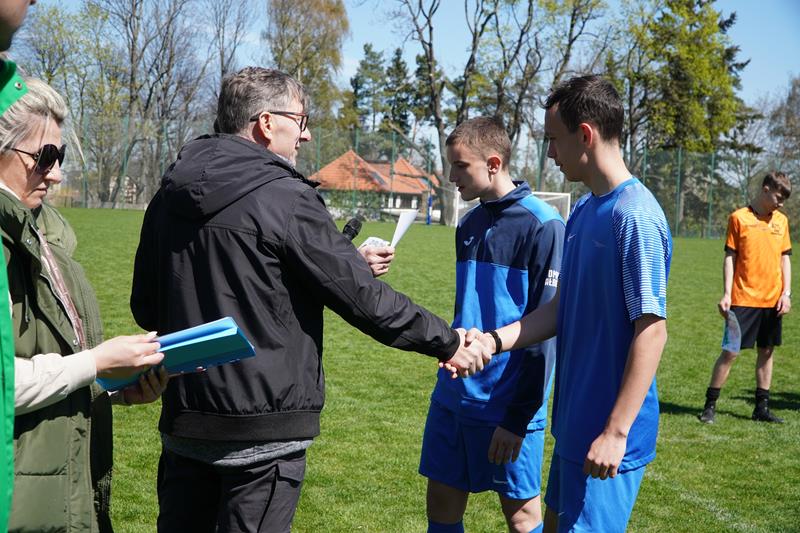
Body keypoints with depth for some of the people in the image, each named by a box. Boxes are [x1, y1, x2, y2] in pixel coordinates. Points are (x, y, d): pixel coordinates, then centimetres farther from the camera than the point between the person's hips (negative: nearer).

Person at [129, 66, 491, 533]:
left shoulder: (170, 196, 5)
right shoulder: (285, 197, -15)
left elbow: (147, 309, 12)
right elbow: (363, 297, -13)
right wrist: (448, 342, -1)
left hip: (184, 422, 6)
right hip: (263, 431, -6)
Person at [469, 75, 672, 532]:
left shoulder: (636, 217, -19)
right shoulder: (583, 212, 9)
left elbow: (651, 330, -21)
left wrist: (616, 431, -21)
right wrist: (492, 340, -3)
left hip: (607, 433, -9)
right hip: (574, 421, 9)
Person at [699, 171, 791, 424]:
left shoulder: (782, 220, 11)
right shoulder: (739, 218, -3)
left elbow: (785, 259, 13)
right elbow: (730, 258, -3)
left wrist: (786, 293, 2)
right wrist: (726, 294, -9)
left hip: (773, 300, 5)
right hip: (744, 299, -5)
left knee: (767, 351, 9)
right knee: (730, 351, -5)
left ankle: (762, 407, 18)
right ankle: (710, 405, 5)